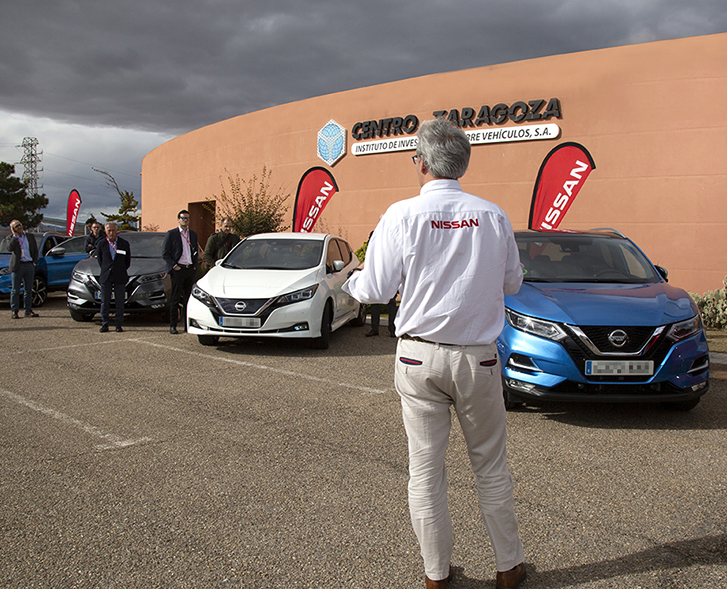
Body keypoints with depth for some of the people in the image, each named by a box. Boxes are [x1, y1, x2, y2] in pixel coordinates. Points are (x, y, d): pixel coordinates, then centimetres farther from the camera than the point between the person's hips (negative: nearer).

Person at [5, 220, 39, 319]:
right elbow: (10, 248, -18)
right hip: (17, 266, -3)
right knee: (15, 290, 0)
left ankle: (28, 310, 14)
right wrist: (15, 235, -12)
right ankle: (15, 311, 4)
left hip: (29, 265, 3)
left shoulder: (30, 237, 12)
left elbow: (35, 251, 16)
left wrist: (34, 262, 6)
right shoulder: (10, 238, 3)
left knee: (28, 290, 7)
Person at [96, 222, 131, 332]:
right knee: (105, 302, 3)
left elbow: (128, 260, 12)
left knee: (120, 302, 1)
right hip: (106, 277, 1)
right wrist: (105, 270, 10)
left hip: (120, 277, 0)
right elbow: (99, 259, 14)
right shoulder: (101, 244, 3)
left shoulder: (124, 244, 2)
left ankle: (119, 325, 8)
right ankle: (104, 324, 11)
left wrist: (122, 270, 10)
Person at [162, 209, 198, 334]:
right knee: (175, 299, -4)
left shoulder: (193, 234, 15)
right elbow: (164, 253, -3)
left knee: (188, 298, 6)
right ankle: (172, 326, 0)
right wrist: (173, 266, -10)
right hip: (178, 270, -4)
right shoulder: (171, 234, 0)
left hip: (190, 269, 4)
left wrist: (195, 266, 8)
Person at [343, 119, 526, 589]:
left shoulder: (403, 216, -8)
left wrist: (348, 281, 16)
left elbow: (376, 290, -6)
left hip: (420, 356, -1)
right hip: (477, 356, 2)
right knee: (491, 466, 15)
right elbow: (512, 283, 10)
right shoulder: (493, 216, -1)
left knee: (425, 468, 10)